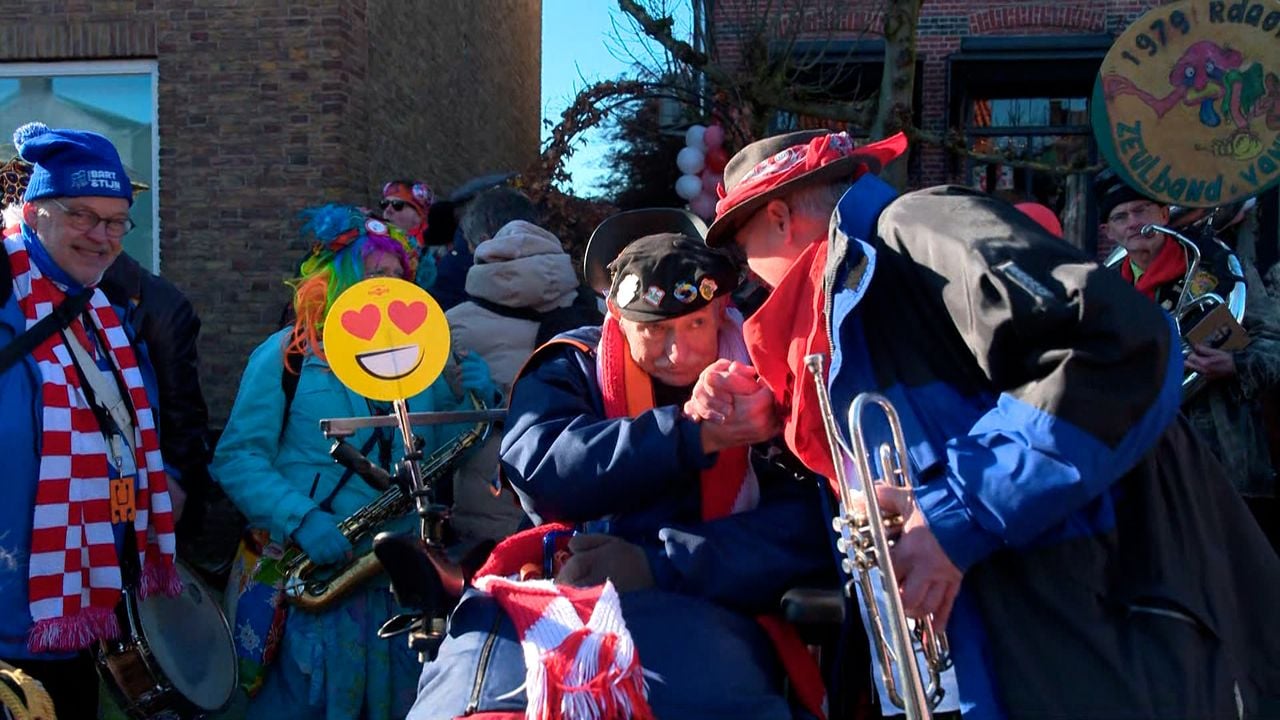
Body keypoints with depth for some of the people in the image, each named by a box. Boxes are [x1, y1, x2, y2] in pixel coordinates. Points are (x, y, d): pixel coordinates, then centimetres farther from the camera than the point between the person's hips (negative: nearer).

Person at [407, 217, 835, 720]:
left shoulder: (761, 380, 8)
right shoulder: (571, 368, 11)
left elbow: (808, 529, -3)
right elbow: (536, 467, -10)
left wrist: (658, 564, -14)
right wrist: (695, 433, -15)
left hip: (698, 607, 0)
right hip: (550, 596, 1)